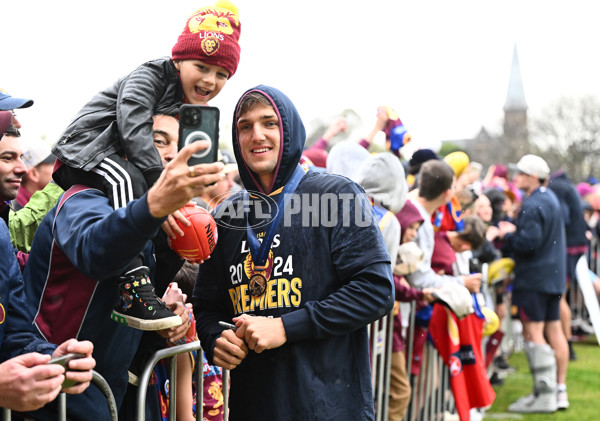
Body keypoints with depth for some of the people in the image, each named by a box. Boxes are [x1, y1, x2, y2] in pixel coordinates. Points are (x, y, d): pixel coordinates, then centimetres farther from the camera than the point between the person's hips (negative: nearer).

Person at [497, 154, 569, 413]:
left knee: (533, 333, -6)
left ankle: (544, 396, -6)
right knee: (554, 330, 12)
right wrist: (514, 232, 11)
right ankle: (560, 391, 18)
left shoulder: (532, 206, -18)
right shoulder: (551, 199, 14)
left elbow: (529, 242, -26)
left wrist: (508, 235, -9)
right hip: (553, 275, 10)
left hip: (534, 278, -10)